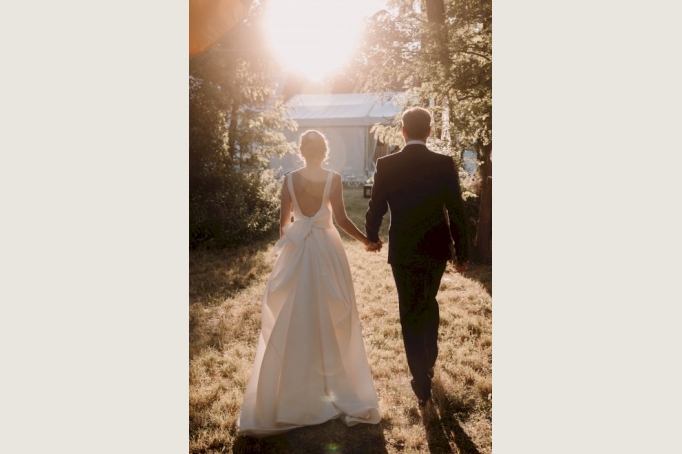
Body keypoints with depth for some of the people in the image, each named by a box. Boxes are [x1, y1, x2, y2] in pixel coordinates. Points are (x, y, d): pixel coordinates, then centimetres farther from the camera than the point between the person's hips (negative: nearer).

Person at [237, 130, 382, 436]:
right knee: (331, 320, 11)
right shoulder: (333, 178, -6)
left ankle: (289, 394, 17)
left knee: (292, 321, 9)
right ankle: (340, 388, 22)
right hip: (327, 249, -1)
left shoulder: (289, 180, 0)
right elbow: (341, 219, -10)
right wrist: (367, 241, 2)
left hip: (296, 250, 2)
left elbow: (283, 221, 2)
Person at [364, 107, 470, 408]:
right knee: (429, 302, 26)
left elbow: (376, 208, -3)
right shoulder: (444, 164, -8)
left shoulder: (386, 165, -9)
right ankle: (429, 360, 39)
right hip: (437, 248, 2)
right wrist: (462, 252, 3)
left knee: (410, 313, 8)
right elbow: (457, 211, -7)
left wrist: (371, 237, 17)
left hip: (403, 250, -2)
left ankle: (423, 385, 11)